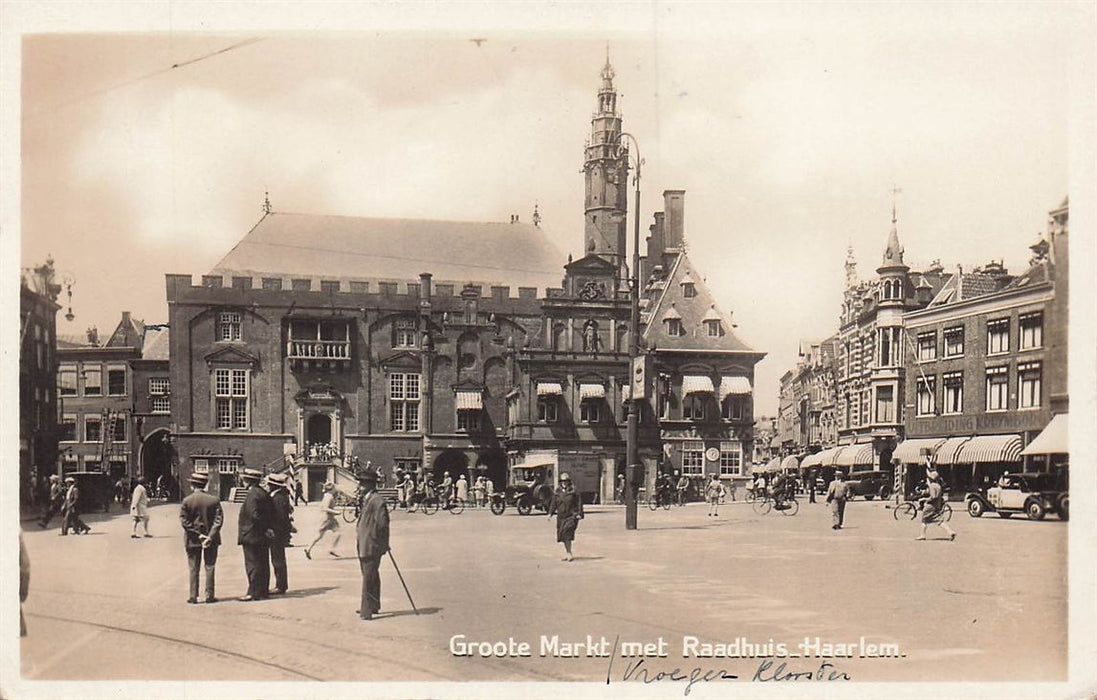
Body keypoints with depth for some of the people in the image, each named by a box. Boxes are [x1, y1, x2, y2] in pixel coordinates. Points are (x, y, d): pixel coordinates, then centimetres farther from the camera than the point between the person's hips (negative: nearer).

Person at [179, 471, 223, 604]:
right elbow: (218, 520, -10)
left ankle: (193, 597, 9)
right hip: (211, 539, 1)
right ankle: (209, 595, 8)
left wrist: (198, 535, -10)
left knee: (193, 569, 8)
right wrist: (210, 536, -12)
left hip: (192, 540, -1)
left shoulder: (187, 501, -8)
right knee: (209, 567, 9)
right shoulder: (214, 500, -4)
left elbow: (184, 521, -11)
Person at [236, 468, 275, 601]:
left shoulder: (252, 494, -17)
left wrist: (266, 529, -15)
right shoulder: (264, 493, 11)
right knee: (263, 564, 12)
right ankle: (263, 590, 19)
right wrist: (268, 527, 9)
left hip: (252, 536, -9)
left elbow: (254, 515, -23)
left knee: (252, 564, -4)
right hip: (263, 537, 9)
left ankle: (253, 593, -2)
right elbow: (271, 513, 14)